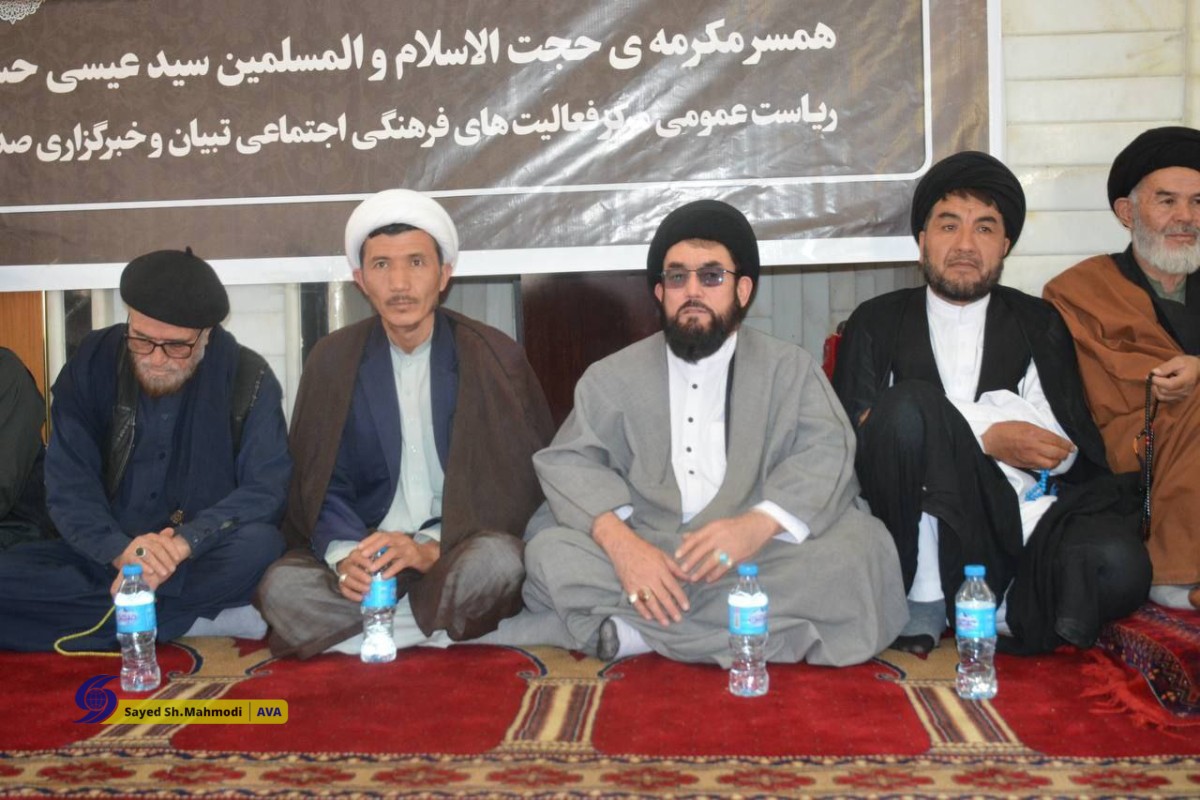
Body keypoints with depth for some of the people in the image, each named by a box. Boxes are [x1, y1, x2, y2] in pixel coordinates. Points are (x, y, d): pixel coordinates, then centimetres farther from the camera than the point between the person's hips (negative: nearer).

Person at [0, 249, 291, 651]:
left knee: (260, 546, -34)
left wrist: (185, 542, -29)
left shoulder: (247, 377, -8)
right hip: (104, 558, 3)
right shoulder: (92, 364, -4)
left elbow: (266, 489, -13)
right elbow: (69, 485, -7)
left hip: (205, 562, -2)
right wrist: (119, 549, -27)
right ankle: (197, 620, -24)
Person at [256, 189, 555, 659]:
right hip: (365, 552, 2)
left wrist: (433, 548, -18)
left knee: (499, 560, -35)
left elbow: (516, 484, -3)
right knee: (281, 589, -28)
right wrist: (345, 555, -17)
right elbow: (322, 484, 5)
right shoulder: (333, 360, 5)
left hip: (458, 554, -1)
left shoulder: (494, 357, -1)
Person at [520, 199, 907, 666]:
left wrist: (758, 524, -26)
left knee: (860, 547, -28)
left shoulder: (790, 369, 10)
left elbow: (827, 453, -5)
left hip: (761, 559, 0)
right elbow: (568, 462, -1)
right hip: (645, 557, 1)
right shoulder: (611, 377, 12)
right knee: (549, 553, -24)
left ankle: (636, 630, -24)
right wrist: (618, 539, -23)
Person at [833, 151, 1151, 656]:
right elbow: (854, 429, -3)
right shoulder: (877, 324, 14)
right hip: (932, 527, 0)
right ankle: (925, 599, -17)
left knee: (1115, 566, -31)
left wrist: (945, 420, -9)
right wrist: (985, 435, -12)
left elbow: (1071, 448, 3)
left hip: (1024, 517, 1)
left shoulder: (1038, 324, 17)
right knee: (909, 402, -29)